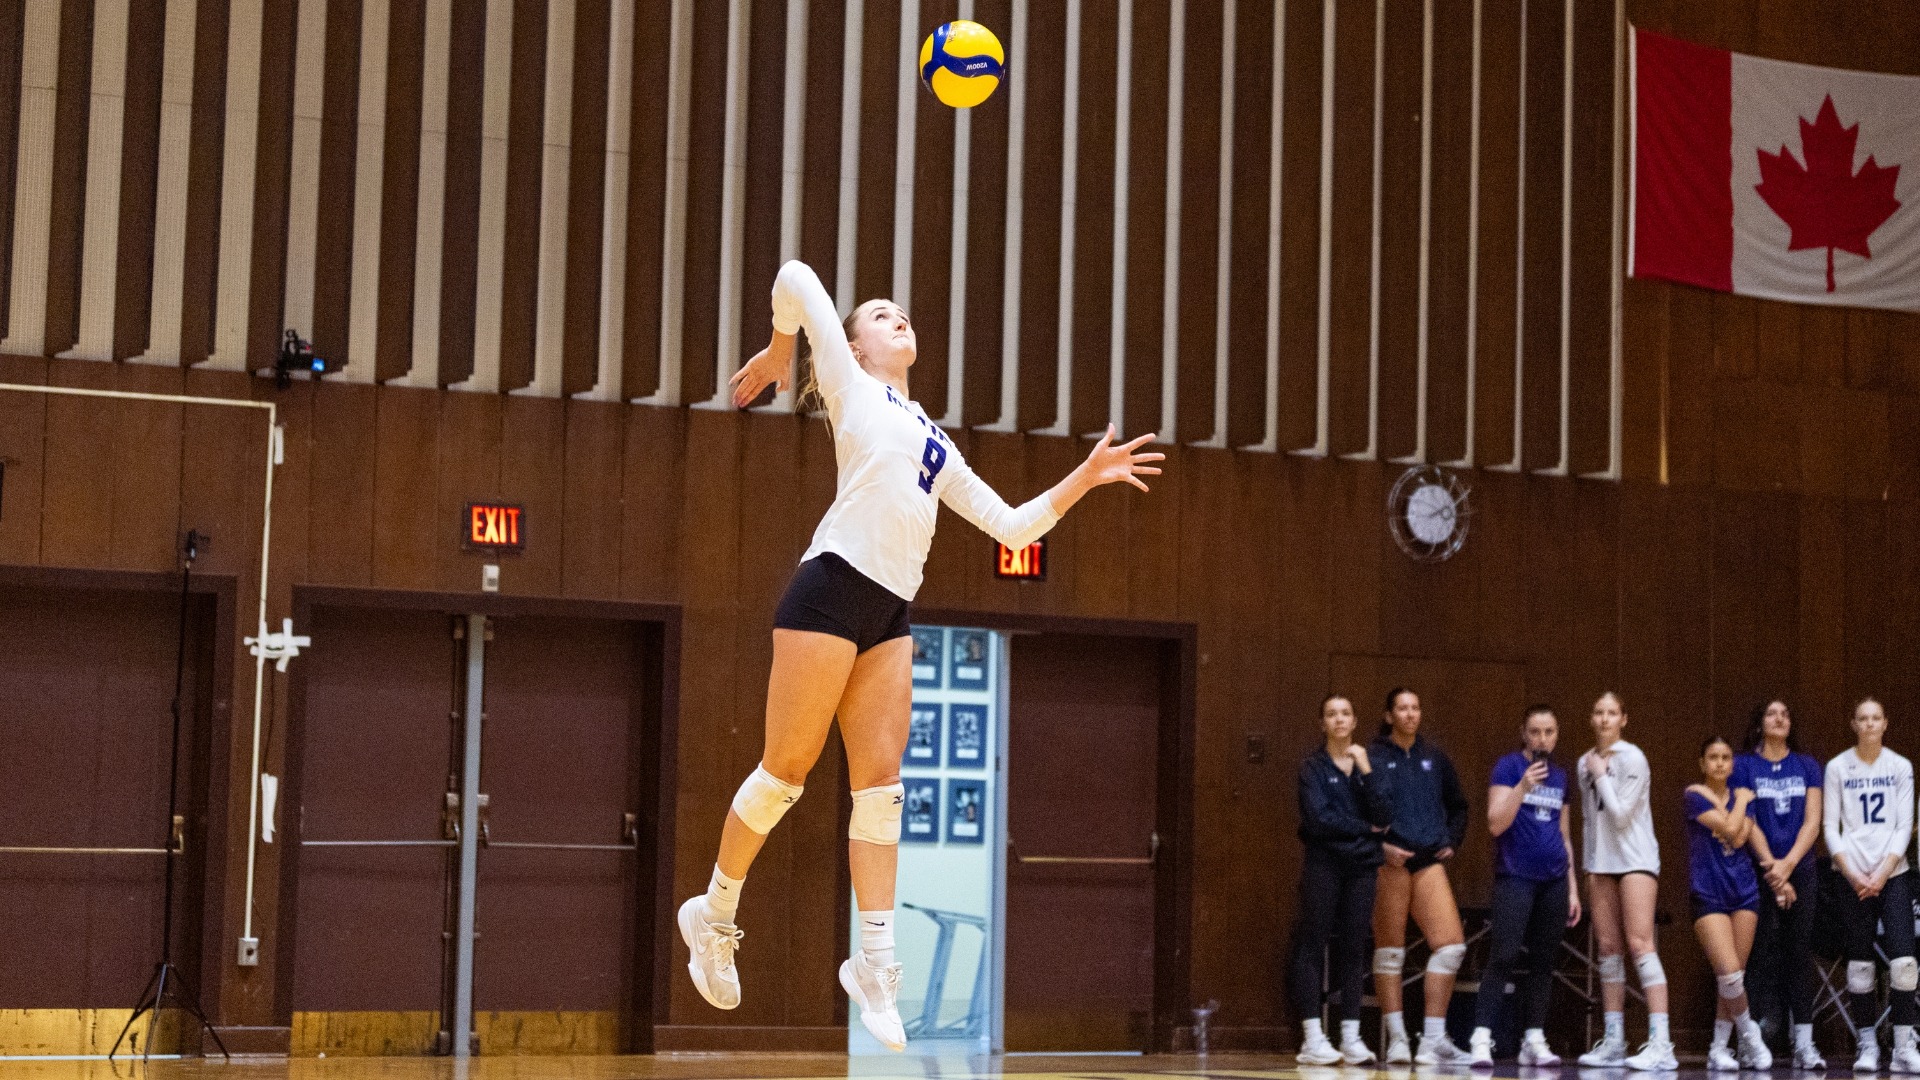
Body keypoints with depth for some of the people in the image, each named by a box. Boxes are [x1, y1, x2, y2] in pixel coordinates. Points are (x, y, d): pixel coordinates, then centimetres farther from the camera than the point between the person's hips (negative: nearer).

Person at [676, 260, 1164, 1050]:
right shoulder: (850, 386, 8)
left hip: (890, 612, 6)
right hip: (833, 588, -6)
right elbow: (796, 279, 0)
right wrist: (777, 354, 14)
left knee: (881, 783, 0)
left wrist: (1085, 477, 14)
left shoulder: (933, 442, 26)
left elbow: (1011, 527, 23)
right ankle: (714, 913, 13)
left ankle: (874, 962, 0)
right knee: (788, 767, -3)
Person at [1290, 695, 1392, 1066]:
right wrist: (1365, 827, -6)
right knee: (1313, 947, -6)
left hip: (1360, 866, 3)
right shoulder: (1313, 767, 0)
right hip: (1323, 864, -3)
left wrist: (1366, 771, -10)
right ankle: (1312, 1039, -6)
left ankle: (1351, 1037, 5)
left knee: (1353, 948, 3)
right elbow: (1318, 818, -13)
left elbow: (1384, 818, -2)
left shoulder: (1366, 763, 11)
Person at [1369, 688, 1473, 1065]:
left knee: (1451, 944, -7)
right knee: (1390, 950, 0)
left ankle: (1433, 1040, -2)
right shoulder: (1374, 758, 0)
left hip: (1429, 859, 4)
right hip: (1389, 861, -4)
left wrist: (1452, 841, 12)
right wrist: (1381, 846, -13)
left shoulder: (1433, 757, 14)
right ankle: (1397, 1040, 5)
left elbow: (1457, 805, 25)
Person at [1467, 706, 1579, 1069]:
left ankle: (1533, 1041, 10)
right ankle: (1481, 1038, -15)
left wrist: (1572, 887, 16)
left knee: (1543, 961, 5)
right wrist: (1524, 785, -21)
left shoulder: (1560, 775, 15)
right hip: (1515, 877, -5)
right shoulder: (1508, 766, -2)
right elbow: (1495, 824, -10)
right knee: (1504, 955, -14)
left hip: (1553, 881, 5)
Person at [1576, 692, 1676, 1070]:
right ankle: (1613, 1042, 7)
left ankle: (1660, 1043, -19)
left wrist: (1600, 775, -7)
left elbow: (1620, 814, -14)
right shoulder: (1585, 763, 11)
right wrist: (1588, 868, 17)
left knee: (1639, 944, -14)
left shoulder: (1632, 759, -8)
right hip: (1601, 864, 6)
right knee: (1608, 948, 4)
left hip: (1636, 859, -6)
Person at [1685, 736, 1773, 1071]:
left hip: (1743, 890, 4)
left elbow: (1739, 839, -7)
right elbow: (1729, 828, -14)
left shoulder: (1743, 796, 11)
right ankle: (1749, 1034, 7)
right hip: (1708, 893, -4)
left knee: (1735, 977, 3)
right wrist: (1740, 801, 0)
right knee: (1729, 972, -15)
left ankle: (1718, 1049, 10)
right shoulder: (1693, 795, -3)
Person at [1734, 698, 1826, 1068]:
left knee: (1800, 954, 1)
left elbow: (1812, 822, 2)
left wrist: (1787, 864, -11)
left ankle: (1804, 1044, 1)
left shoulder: (1807, 766, 10)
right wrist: (1772, 870, -11)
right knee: (1763, 953, -6)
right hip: (1759, 873, -2)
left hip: (1800, 872, 2)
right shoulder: (1744, 766, 3)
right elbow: (1747, 823, -4)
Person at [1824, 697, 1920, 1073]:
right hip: (1853, 876, 0)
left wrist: (1883, 873, -9)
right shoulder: (1838, 768, 4)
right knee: (1860, 961, -2)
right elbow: (1830, 826, 2)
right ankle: (1867, 1045, 5)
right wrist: (1852, 874, -8)